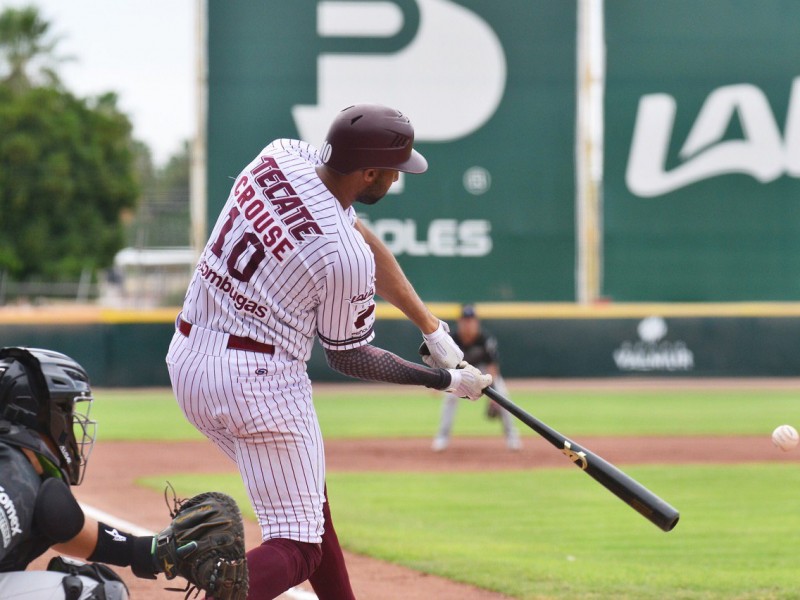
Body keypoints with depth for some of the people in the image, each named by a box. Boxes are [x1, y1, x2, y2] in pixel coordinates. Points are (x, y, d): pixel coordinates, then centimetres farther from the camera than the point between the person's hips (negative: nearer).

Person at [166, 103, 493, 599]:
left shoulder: (282, 155, -1)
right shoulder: (345, 259, -20)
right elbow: (347, 357, -4)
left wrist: (431, 327, 12)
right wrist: (447, 380, 6)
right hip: (259, 380, -9)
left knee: (306, 494, 26)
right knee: (298, 544, -3)